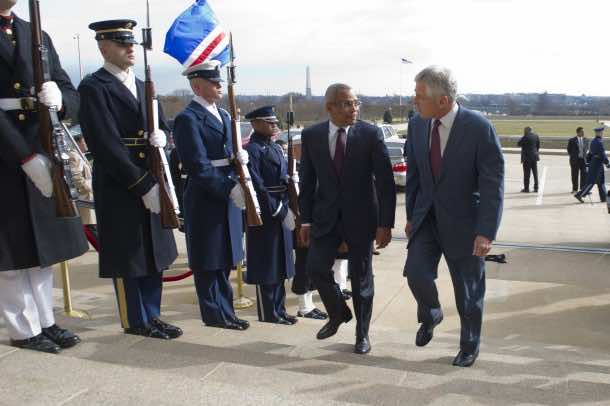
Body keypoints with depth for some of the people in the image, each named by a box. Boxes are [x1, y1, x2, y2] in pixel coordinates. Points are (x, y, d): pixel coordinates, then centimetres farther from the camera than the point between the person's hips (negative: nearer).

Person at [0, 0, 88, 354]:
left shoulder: (38, 37, 12)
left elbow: (73, 97, 8)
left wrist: (60, 98, -16)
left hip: (44, 157, 6)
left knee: (43, 247, 12)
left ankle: (46, 321, 24)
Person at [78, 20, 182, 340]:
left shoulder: (142, 86, 15)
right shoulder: (93, 88, -9)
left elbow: (161, 125, 18)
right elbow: (106, 146, -17)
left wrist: (161, 136, -8)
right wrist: (142, 185, -18)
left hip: (151, 184, 7)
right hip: (119, 188, -7)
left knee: (154, 253, 12)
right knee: (128, 257, 3)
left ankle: (152, 315, 25)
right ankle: (136, 321, 17)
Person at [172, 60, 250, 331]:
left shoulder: (224, 115, 14)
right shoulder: (188, 119, -12)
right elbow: (199, 167, -20)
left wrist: (241, 156, -6)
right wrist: (230, 190, -25)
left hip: (229, 196, 8)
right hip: (205, 199, -8)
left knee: (224, 260, 16)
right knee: (208, 262, 5)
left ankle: (225, 311, 27)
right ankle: (215, 314, 17)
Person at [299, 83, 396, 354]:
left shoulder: (371, 134, -9)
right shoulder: (311, 135, -1)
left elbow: (385, 182, -9)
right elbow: (307, 180, 5)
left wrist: (385, 223, -12)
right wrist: (306, 220, 2)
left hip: (361, 217, -2)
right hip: (326, 216, 2)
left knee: (361, 276, 7)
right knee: (316, 267, -2)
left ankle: (362, 334, 27)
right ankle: (338, 314, 28)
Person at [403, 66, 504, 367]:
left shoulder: (479, 128, -18)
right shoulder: (417, 125, -3)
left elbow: (493, 184, -16)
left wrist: (486, 232, -19)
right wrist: (411, 215, 11)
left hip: (463, 221, -3)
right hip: (427, 215, 4)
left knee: (468, 289, 8)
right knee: (416, 272, -11)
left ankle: (469, 347, 32)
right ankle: (430, 316, 23)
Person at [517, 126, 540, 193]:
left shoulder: (526, 137, -15)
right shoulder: (536, 136, 6)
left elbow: (519, 144, -10)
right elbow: (538, 145, 11)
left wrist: (522, 137, 0)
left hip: (527, 157, -6)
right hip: (534, 157, 6)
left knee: (527, 173, -2)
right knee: (535, 173, 11)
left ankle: (526, 188, -1)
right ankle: (536, 188, 15)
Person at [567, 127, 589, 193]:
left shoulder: (586, 140, 6)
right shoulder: (572, 140, -4)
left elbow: (587, 148, 19)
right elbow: (569, 150, 3)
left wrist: (585, 154, 7)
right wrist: (573, 156, 0)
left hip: (583, 160, 3)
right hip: (575, 160, -3)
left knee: (584, 174, 0)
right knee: (575, 175, 2)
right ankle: (575, 189, 11)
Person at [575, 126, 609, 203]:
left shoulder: (593, 141, 10)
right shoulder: (599, 142, -18)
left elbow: (590, 153, 15)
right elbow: (602, 154, -19)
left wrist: (588, 162, 20)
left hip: (593, 162, 10)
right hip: (598, 163, -10)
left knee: (601, 181, 14)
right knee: (591, 181, -6)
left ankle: (603, 197, 18)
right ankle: (579, 194, -8)